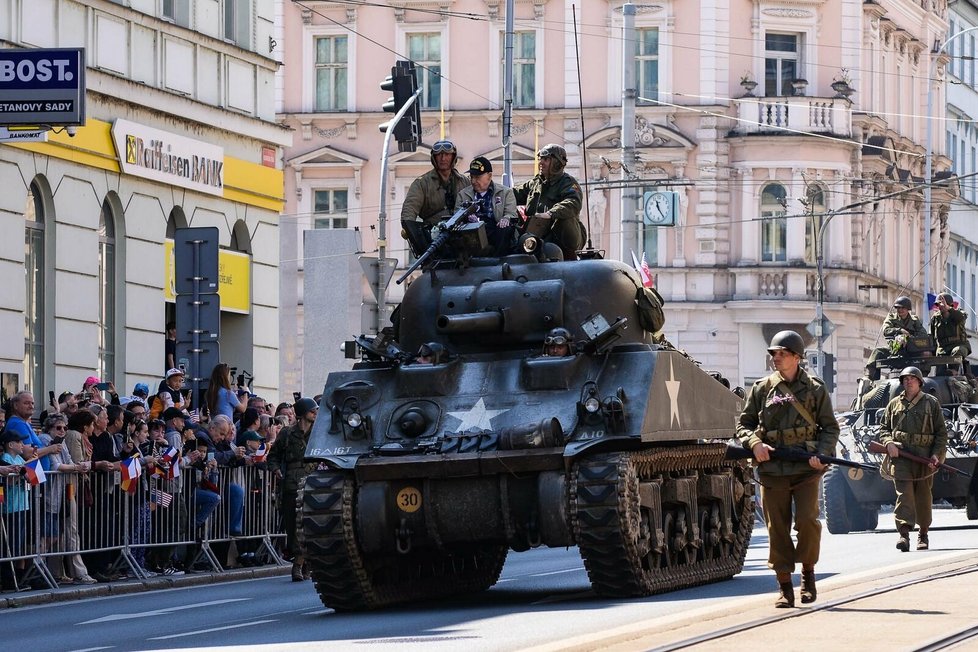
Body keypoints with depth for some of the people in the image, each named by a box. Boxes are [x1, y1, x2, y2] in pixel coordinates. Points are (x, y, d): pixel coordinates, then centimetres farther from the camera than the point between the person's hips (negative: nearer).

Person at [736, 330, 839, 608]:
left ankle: (808, 572, 11)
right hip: (772, 470, 1)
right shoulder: (762, 388, 9)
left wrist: (821, 453, -8)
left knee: (807, 520, -13)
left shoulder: (815, 389, 6)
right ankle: (785, 587, 7)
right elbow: (743, 423, 14)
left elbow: (831, 427, 9)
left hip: (806, 469, -1)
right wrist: (754, 443, -6)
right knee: (777, 528, 0)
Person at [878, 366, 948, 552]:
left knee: (924, 497, 5)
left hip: (925, 457, 0)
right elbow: (883, 427, 17)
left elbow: (942, 432, 8)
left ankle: (923, 535, 19)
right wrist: (888, 443, -4)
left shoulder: (931, 403, 8)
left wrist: (936, 454, -5)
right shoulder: (894, 404, 13)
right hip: (900, 454, 0)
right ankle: (904, 534, -23)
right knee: (904, 493, -13)